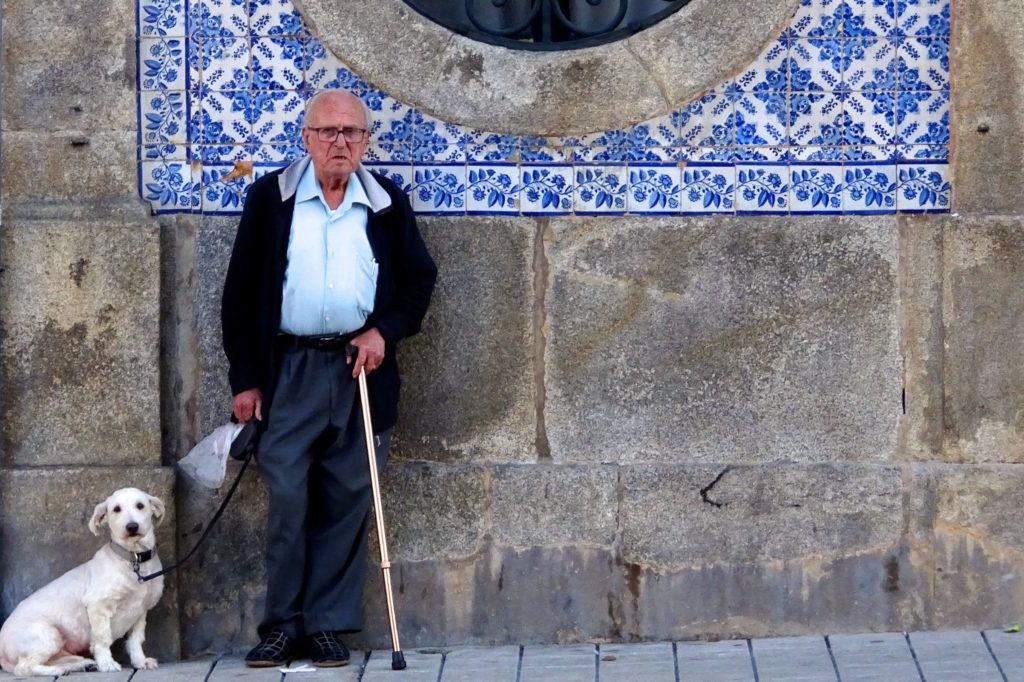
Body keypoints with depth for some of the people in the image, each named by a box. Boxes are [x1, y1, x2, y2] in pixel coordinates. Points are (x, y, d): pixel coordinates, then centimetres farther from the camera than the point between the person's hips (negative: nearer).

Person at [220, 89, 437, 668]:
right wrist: (245, 379, -1)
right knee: (287, 500, -4)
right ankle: (282, 625, 5)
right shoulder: (270, 198, 2)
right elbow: (240, 292, 3)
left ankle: (329, 625, 10)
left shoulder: (388, 204, 7)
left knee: (348, 502, 3)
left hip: (362, 368, 2)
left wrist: (385, 331, -3)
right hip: (288, 371, -1)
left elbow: (420, 278, 15)